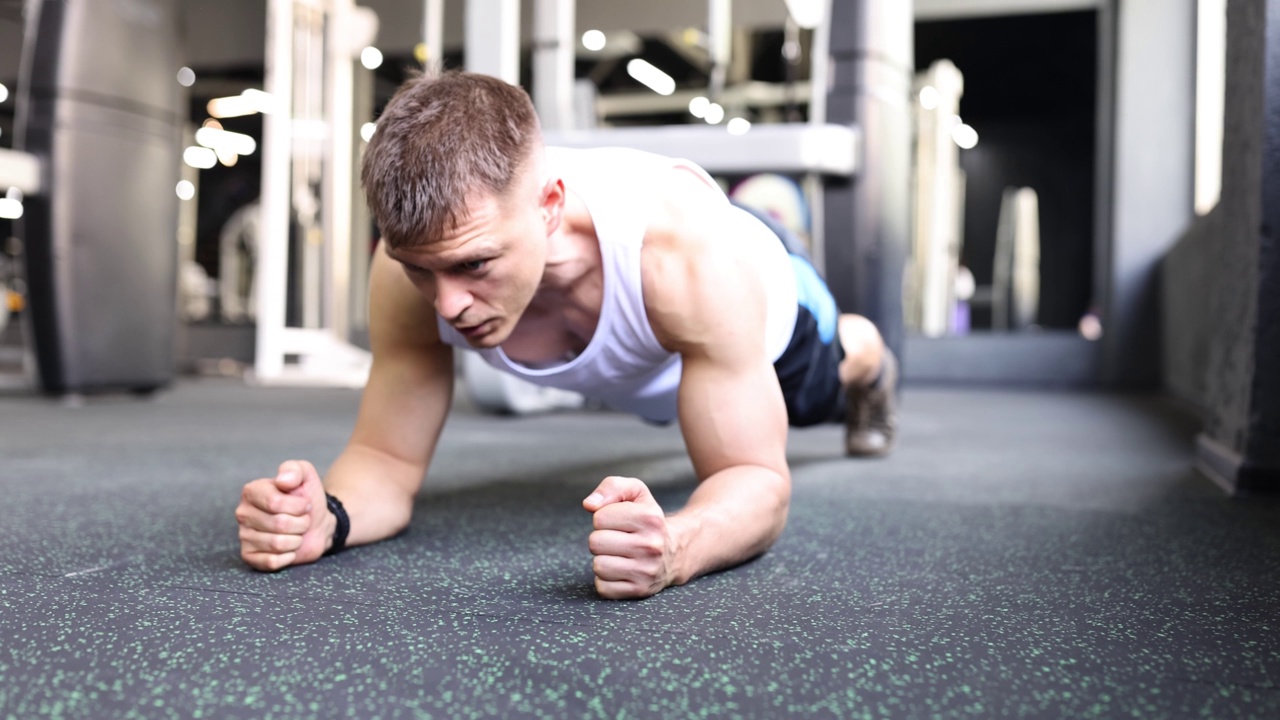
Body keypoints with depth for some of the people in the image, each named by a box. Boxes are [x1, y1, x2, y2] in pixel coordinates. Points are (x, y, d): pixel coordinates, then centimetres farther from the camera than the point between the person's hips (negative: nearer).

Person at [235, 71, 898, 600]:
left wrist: (673, 548, -69)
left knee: (818, 392, 33)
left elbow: (756, 479, -46)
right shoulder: (411, 268, -41)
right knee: (672, 407, 39)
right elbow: (387, 459, -32)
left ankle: (866, 357, 70)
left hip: (757, 307, -2)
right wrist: (327, 518, -56)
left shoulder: (687, 249, -52)